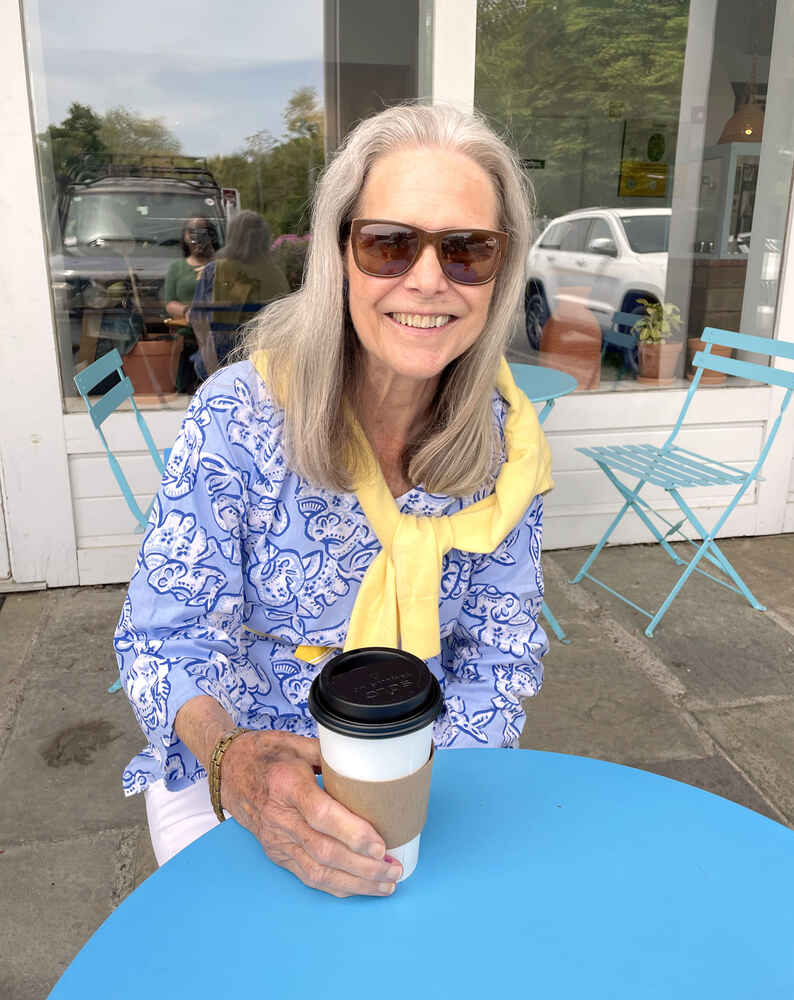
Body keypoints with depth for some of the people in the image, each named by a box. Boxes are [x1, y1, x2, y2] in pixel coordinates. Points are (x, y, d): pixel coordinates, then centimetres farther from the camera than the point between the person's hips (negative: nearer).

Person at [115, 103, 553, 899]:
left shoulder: (508, 444, -10)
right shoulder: (236, 416, -19)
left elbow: (501, 657, -4)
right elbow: (167, 638, -15)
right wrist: (231, 757, -35)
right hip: (232, 769, -2)